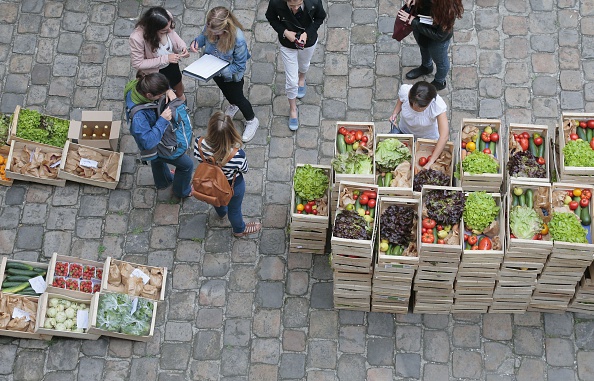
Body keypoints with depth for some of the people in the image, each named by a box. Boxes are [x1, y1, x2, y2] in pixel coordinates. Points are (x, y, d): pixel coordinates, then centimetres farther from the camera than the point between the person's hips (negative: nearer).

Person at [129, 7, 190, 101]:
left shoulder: (167, 18, -31)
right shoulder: (137, 38, -44)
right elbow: (138, 64, -30)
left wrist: (182, 46, -23)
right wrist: (165, 58, -34)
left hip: (171, 63, 4)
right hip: (153, 71, -4)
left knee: (178, 84, 33)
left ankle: (181, 96, 68)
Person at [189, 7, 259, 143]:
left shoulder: (238, 39, -43)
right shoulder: (210, 28, -29)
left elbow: (239, 66, -31)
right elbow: (204, 36, -2)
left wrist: (220, 70, -42)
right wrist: (196, 42, -25)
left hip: (232, 75, -5)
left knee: (238, 98, 20)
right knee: (225, 91, 34)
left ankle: (252, 121, 50)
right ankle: (233, 106, 69)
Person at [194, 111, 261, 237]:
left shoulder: (200, 143, -36)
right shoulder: (237, 155, -44)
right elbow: (244, 170, -19)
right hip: (233, 186, -3)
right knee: (234, 209, 30)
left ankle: (222, 213, 74)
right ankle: (239, 229, 61)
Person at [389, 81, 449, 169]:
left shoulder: (438, 105, -42)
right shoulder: (404, 90, -34)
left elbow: (444, 136, -44)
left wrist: (430, 163, -47)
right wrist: (395, 113, -25)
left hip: (427, 137, -2)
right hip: (404, 130, 2)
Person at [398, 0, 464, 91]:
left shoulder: (449, 9, -43)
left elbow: (439, 36, -34)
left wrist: (413, 21, -35)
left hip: (437, 40, -5)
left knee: (440, 61, 26)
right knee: (424, 48, 36)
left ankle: (439, 82, 58)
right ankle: (426, 67, 69)